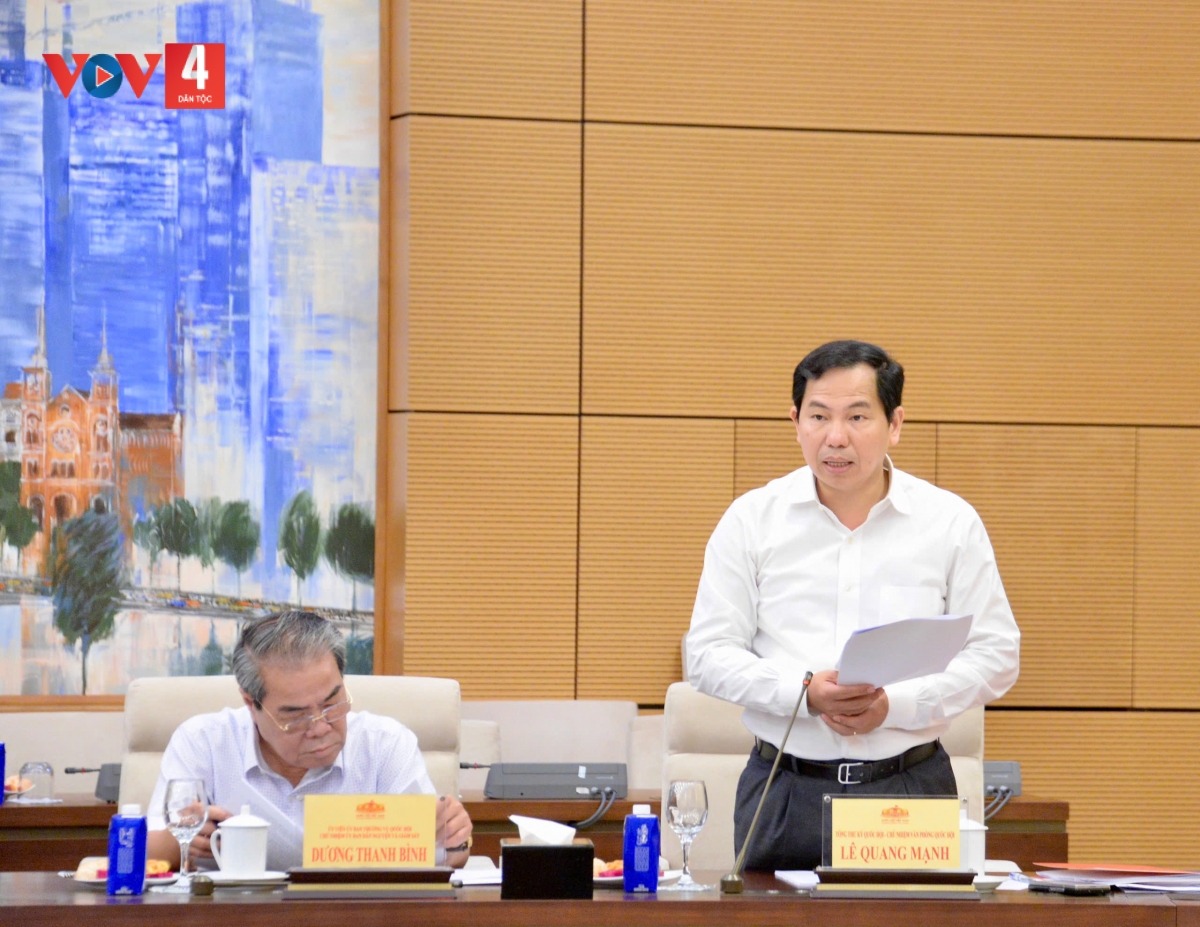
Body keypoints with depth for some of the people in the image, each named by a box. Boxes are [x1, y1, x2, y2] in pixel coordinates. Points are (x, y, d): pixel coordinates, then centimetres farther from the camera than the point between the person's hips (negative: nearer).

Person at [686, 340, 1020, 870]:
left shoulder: (950, 522, 5)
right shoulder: (752, 519, 6)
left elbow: (995, 654, 3)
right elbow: (710, 653, 3)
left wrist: (896, 705, -12)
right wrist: (804, 694, -14)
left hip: (911, 787, 0)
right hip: (786, 788, 0)